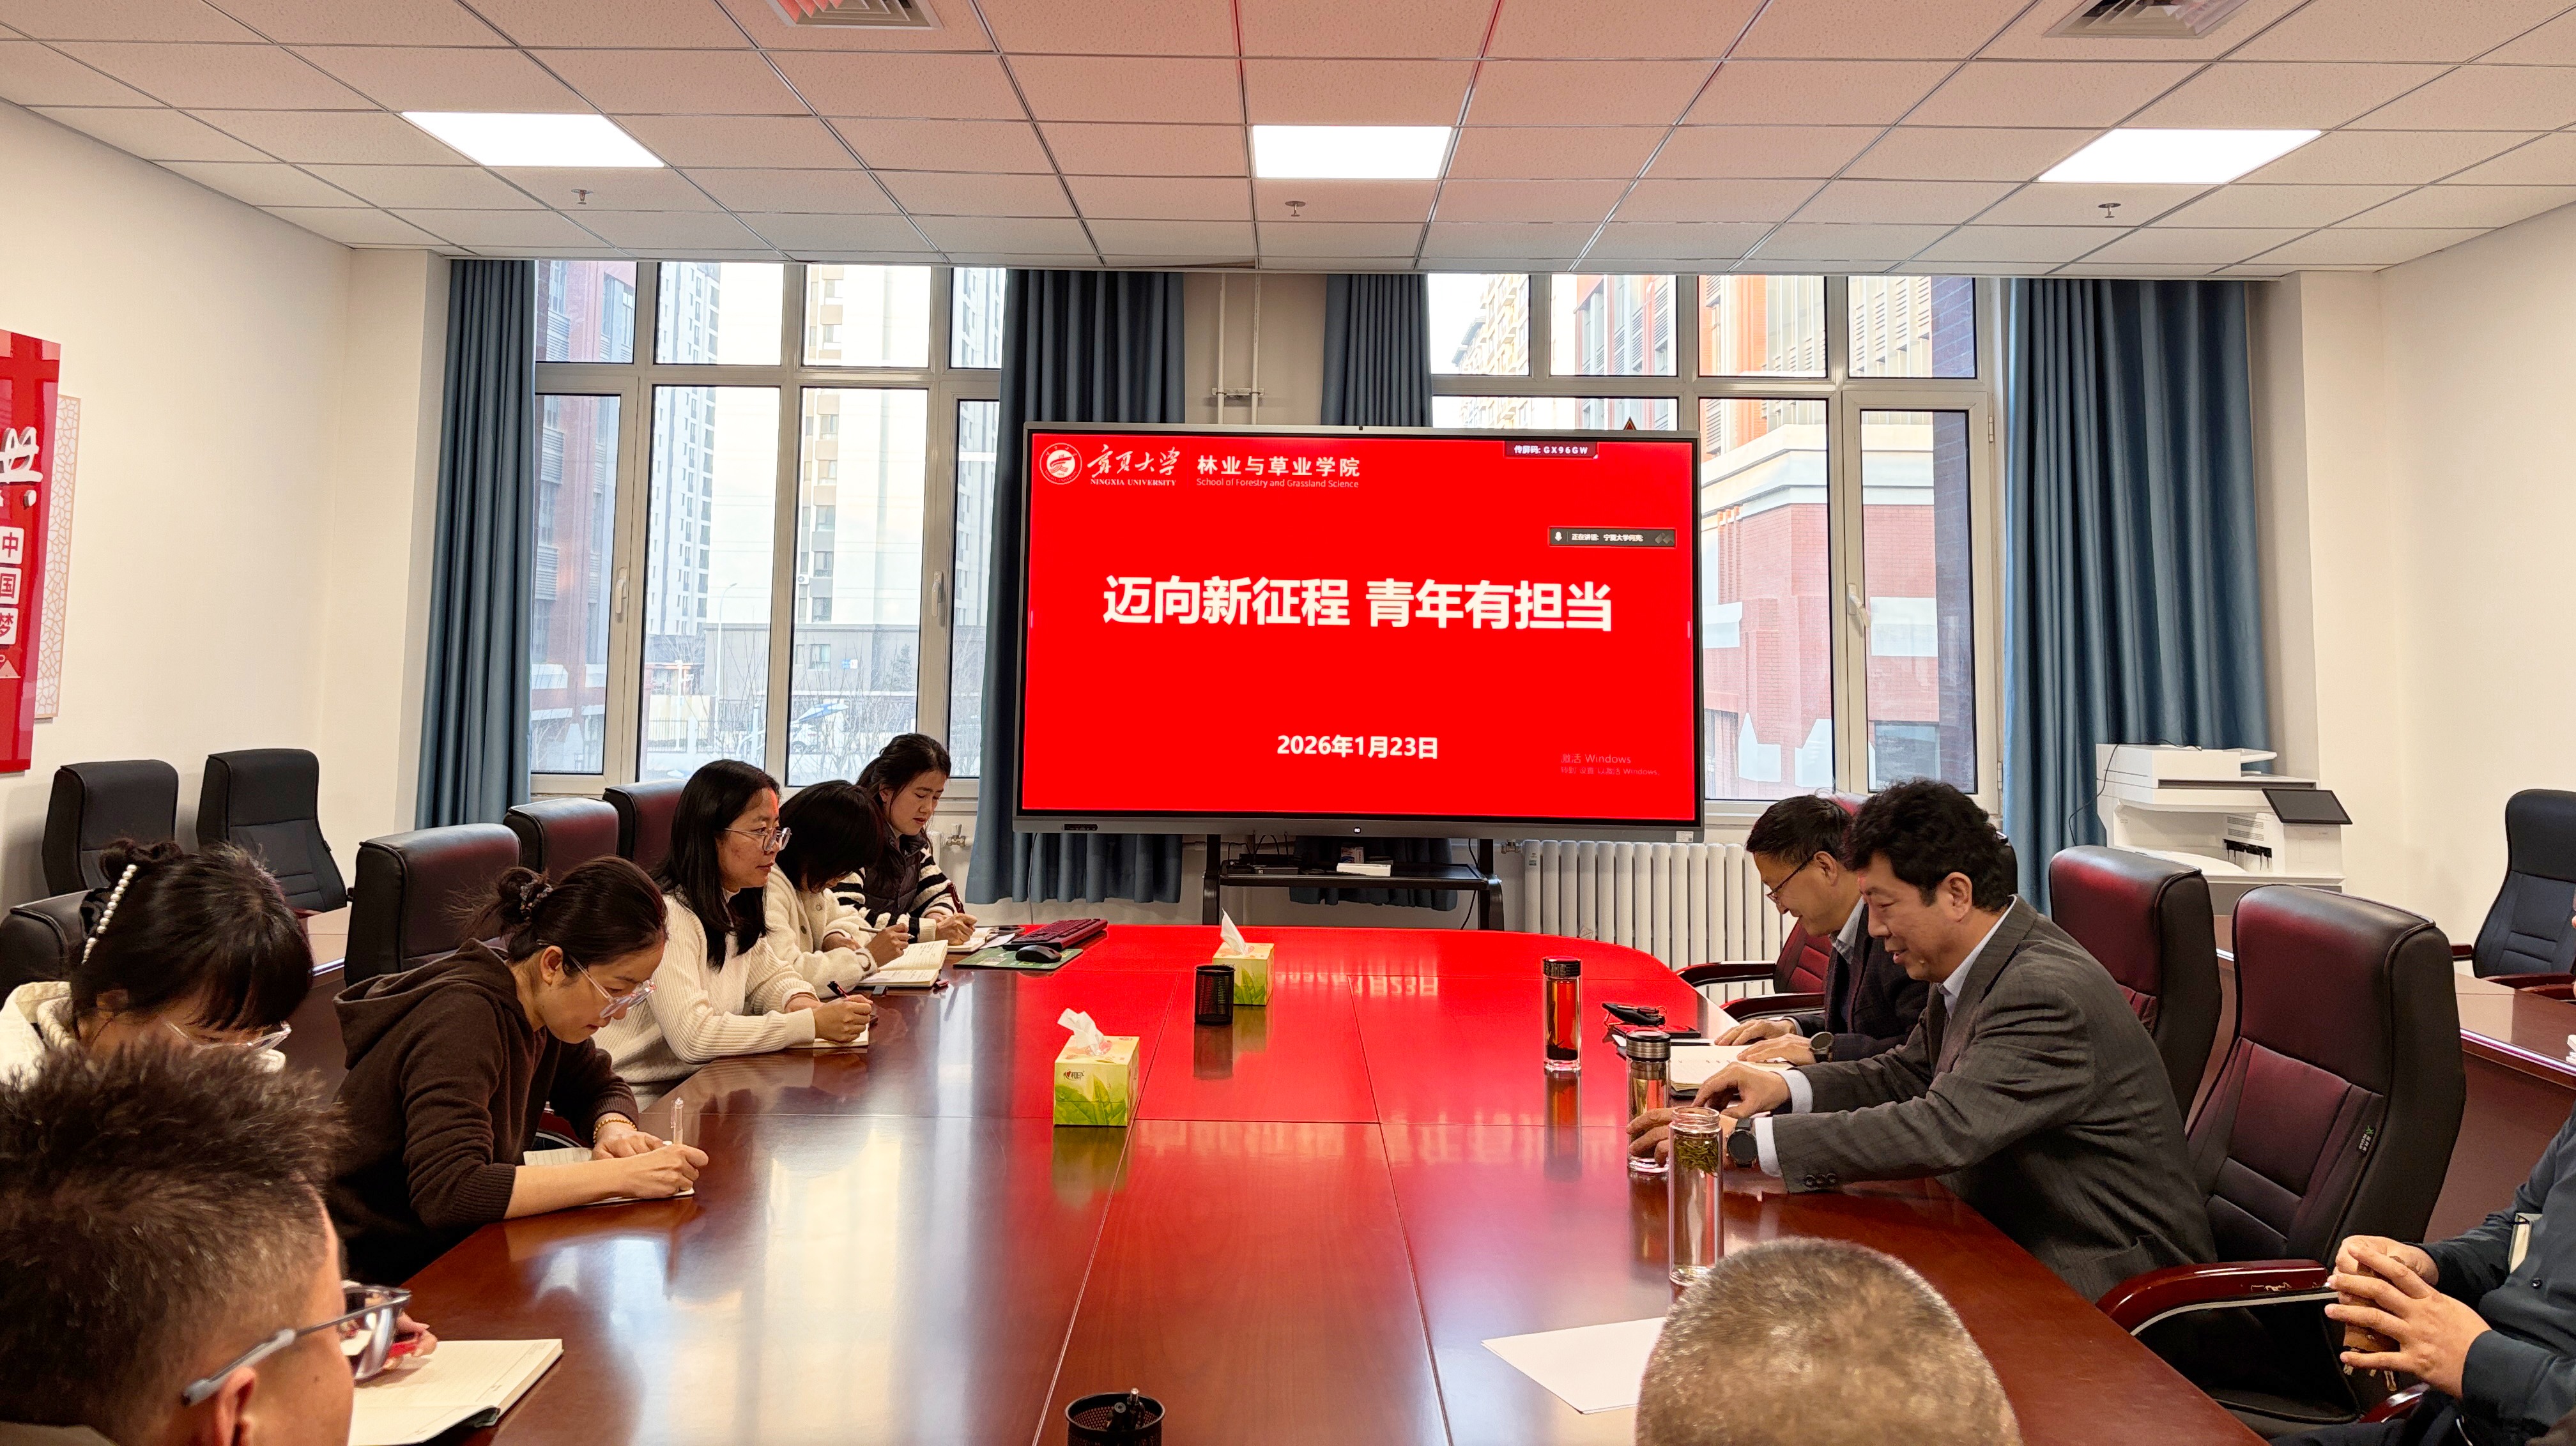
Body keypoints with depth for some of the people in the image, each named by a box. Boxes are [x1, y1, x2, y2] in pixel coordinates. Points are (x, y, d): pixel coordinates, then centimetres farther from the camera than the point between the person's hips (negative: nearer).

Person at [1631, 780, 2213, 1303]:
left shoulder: (2047, 992, -26)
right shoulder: (1976, 969, 3)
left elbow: (1941, 1131, -34)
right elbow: (1904, 1074, 14)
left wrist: (1745, 1141, -33)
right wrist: (1785, 1085, -6)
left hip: (2105, 1288, -8)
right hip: (2020, 1250, 8)